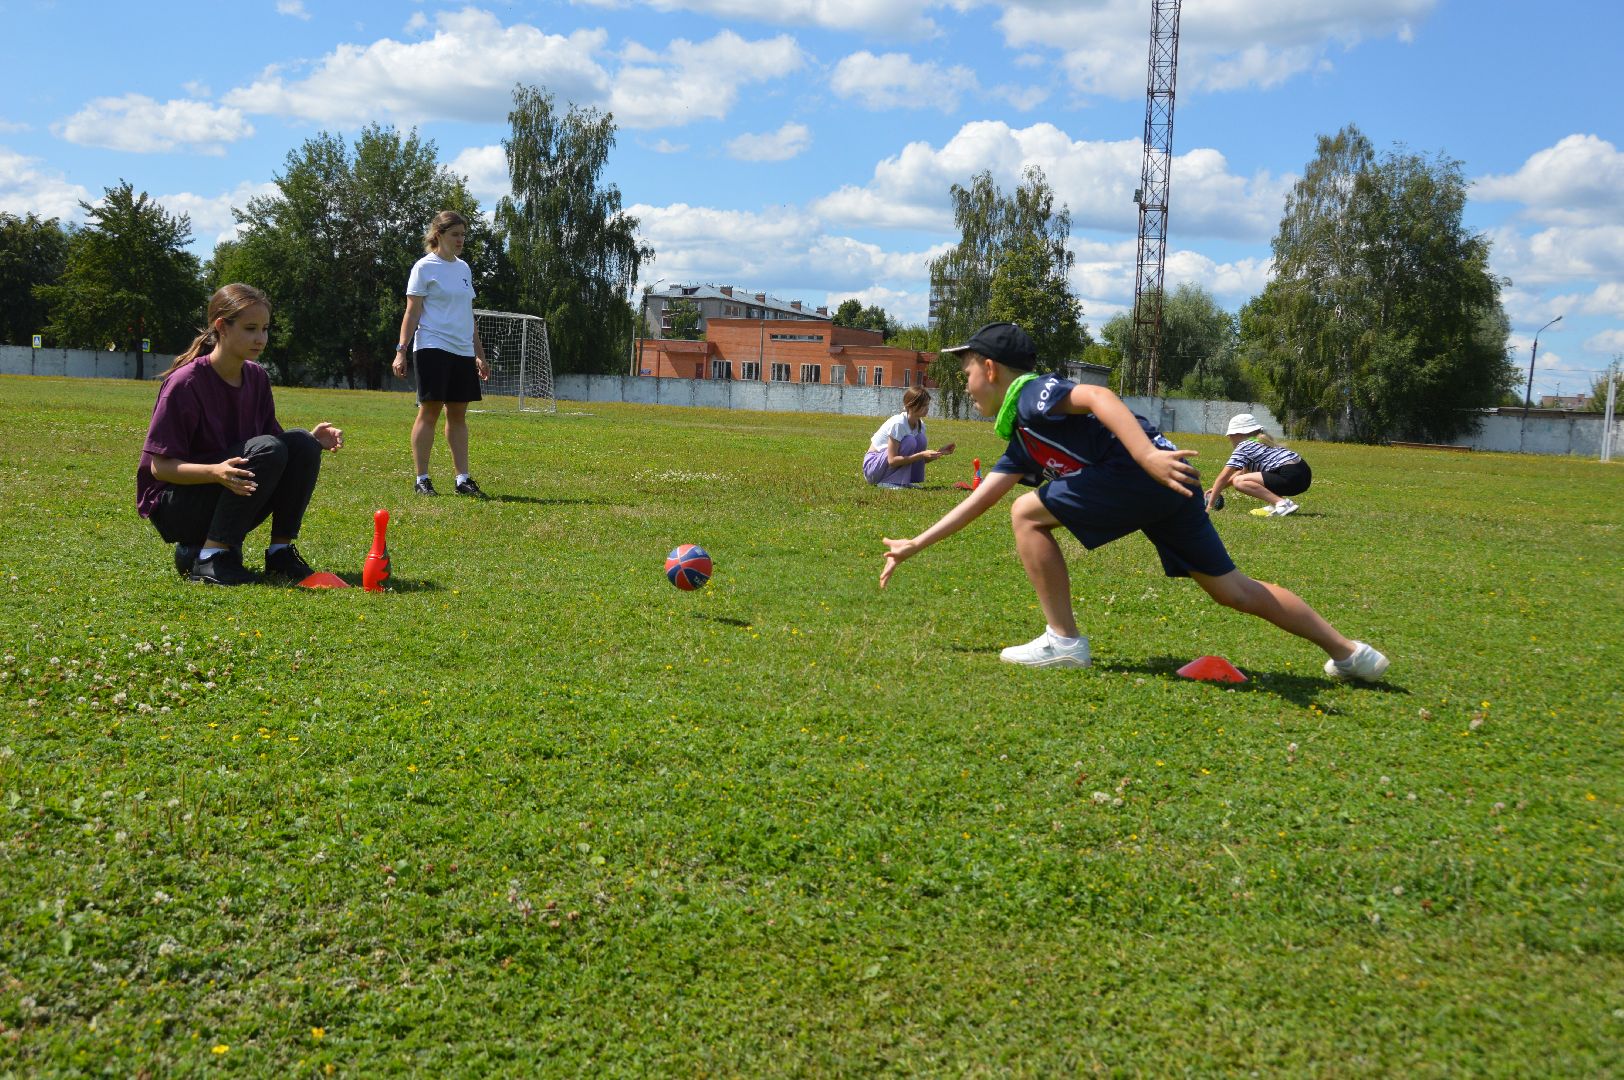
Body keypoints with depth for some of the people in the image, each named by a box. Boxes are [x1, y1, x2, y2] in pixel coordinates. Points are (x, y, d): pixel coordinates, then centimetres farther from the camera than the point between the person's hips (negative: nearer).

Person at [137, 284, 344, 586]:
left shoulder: (257, 377, 3)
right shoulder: (185, 382, -17)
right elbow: (160, 466, -17)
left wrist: (313, 442, -10)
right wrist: (216, 472, -35)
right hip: (173, 510, -6)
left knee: (302, 444, -14)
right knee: (266, 448, -28)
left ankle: (281, 551, -7)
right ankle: (208, 557, -22)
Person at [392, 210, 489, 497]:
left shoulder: (464, 268, 17)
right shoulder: (425, 267, -2)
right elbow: (412, 312, -6)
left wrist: (479, 355, 22)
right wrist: (401, 350, -14)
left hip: (463, 352, 6)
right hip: (433, 347, -6)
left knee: (458, 413, 6)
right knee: (430, 410, -5)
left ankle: (463, 479, 8)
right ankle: (422, 480, 0)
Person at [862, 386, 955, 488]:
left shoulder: (920, 424, 0)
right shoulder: (898, 423, -25)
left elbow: (920, 459, 4)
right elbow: (892, 461, -29)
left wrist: (940, 452, -13)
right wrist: (922, 455, -33)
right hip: (872, 466, -7)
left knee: (920, 439, -10)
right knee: (909, 441, -26)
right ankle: (887, 483, -20)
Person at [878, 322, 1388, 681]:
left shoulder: (1030, 392, -1)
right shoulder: (1020, 439, 27)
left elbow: (1097, 397, -20)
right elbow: (979, 499, 30)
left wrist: (1148, 453, -34)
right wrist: (915, 545, 31)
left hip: (1145, 475, -10)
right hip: (1163, 491, 10)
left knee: (1029, 514, -5)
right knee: (1233, 589, 15)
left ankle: (1063, 640, -1)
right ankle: (1350, 653, 21)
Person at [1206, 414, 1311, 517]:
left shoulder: (1243, 447, -3)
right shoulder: (1259, 442, 25)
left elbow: (1223, 477, -5)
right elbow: (1242, 472, 33)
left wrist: (1210, 505, -3)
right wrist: (1217, 489, 29)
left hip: (1290, 478, -10)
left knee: (1239, 482, -14)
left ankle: (1282, 503, -20)